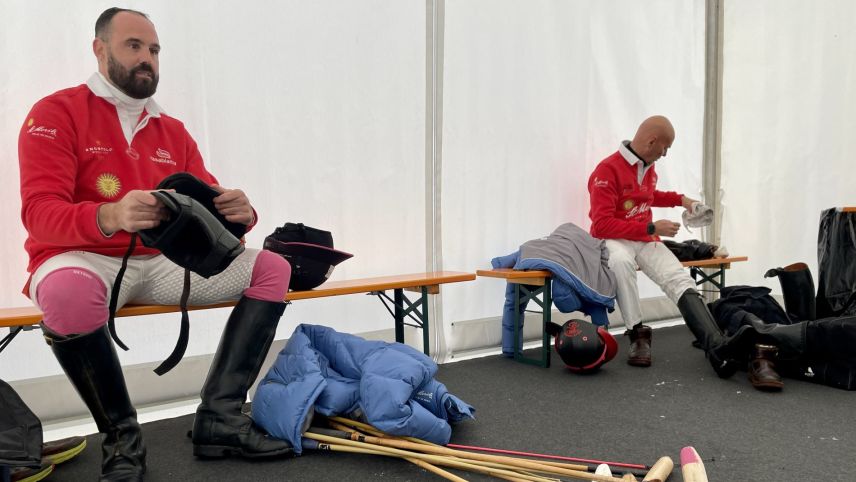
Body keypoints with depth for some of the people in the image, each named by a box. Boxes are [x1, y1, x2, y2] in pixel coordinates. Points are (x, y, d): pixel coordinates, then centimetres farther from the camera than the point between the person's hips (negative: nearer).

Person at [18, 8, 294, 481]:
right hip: (81, 259, -5)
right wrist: (110, 217, -36)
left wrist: (239, 212, -21)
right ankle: (122, 437, -15)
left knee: (272, 268, -6)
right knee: (68, 292, -41)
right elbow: (39, 213, -14)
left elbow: (209, 203, 5)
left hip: (160, 263, 6)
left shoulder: (173, 132, 13)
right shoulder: (55, 114, -2)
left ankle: (219, 418, -14)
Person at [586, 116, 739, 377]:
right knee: (621, 260, -41)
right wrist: (651, 228, -20)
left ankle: (718, 349, -35)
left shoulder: (648, 167, 9)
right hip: (613, 240, -6)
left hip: (646, 240, 6)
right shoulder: (608, 170, -16)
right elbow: (601, 225, -21)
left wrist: (680, 199, 18)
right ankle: (637, 333, -25)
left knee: (681, 281, -19)